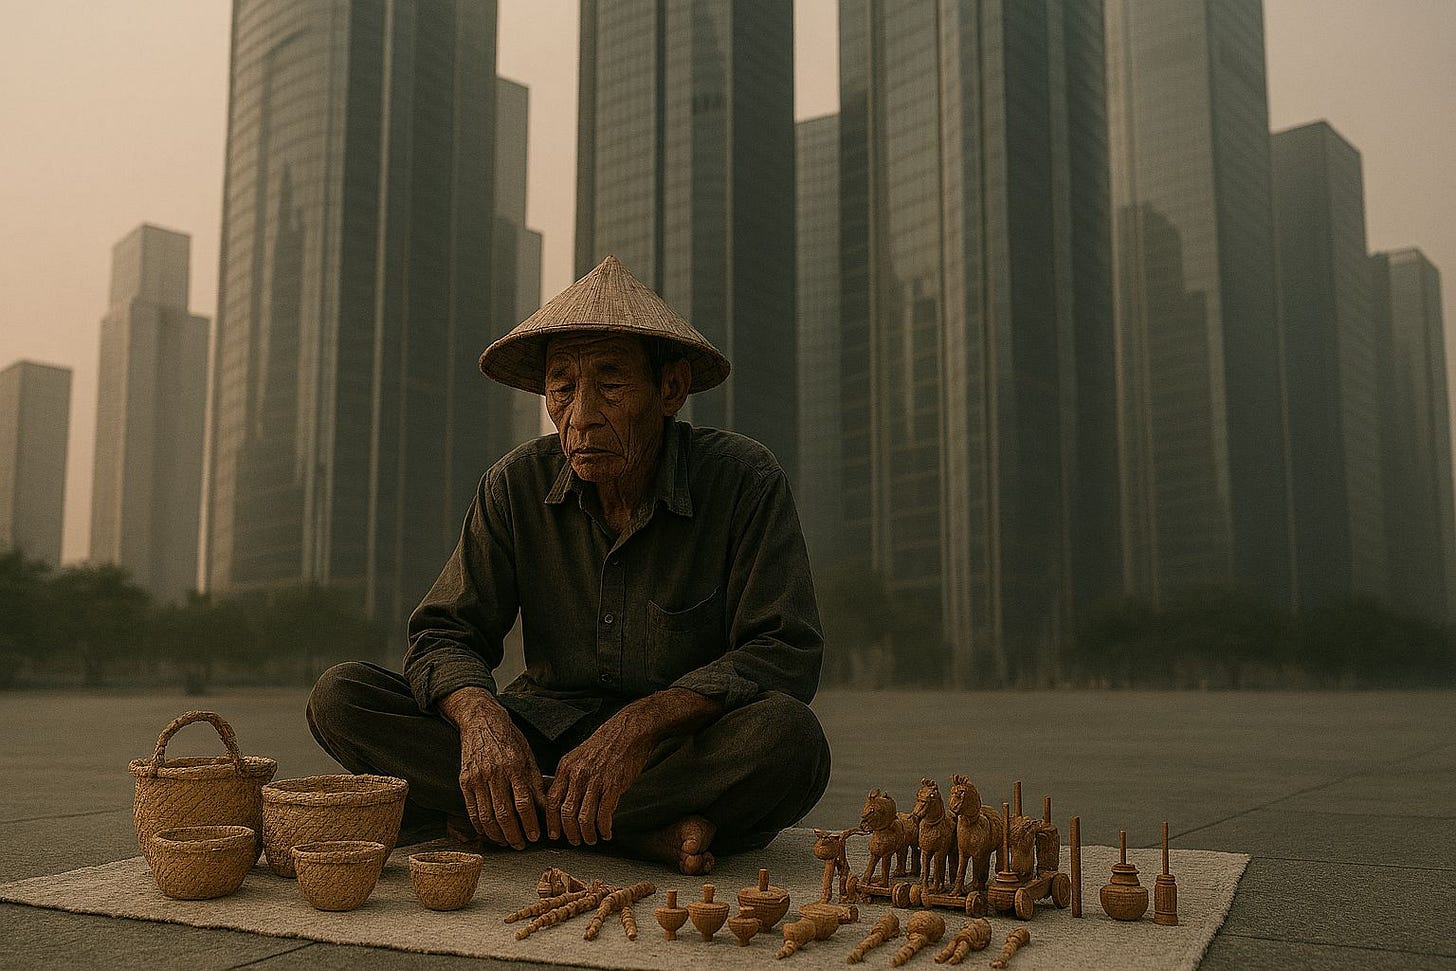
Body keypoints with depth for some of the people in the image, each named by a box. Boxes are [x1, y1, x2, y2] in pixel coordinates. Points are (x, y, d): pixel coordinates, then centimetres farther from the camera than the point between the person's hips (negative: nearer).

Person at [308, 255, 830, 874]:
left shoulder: (743, 480, -10)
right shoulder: (518, 486, -2)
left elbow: (785, 653, -15)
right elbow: (443, 635, -2)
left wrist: (640, 722, -31)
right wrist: (481, 718, -27)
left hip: (682, 749, -2)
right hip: (544, 740, 3)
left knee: (786, 734, -36)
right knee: (340, 698, -16)